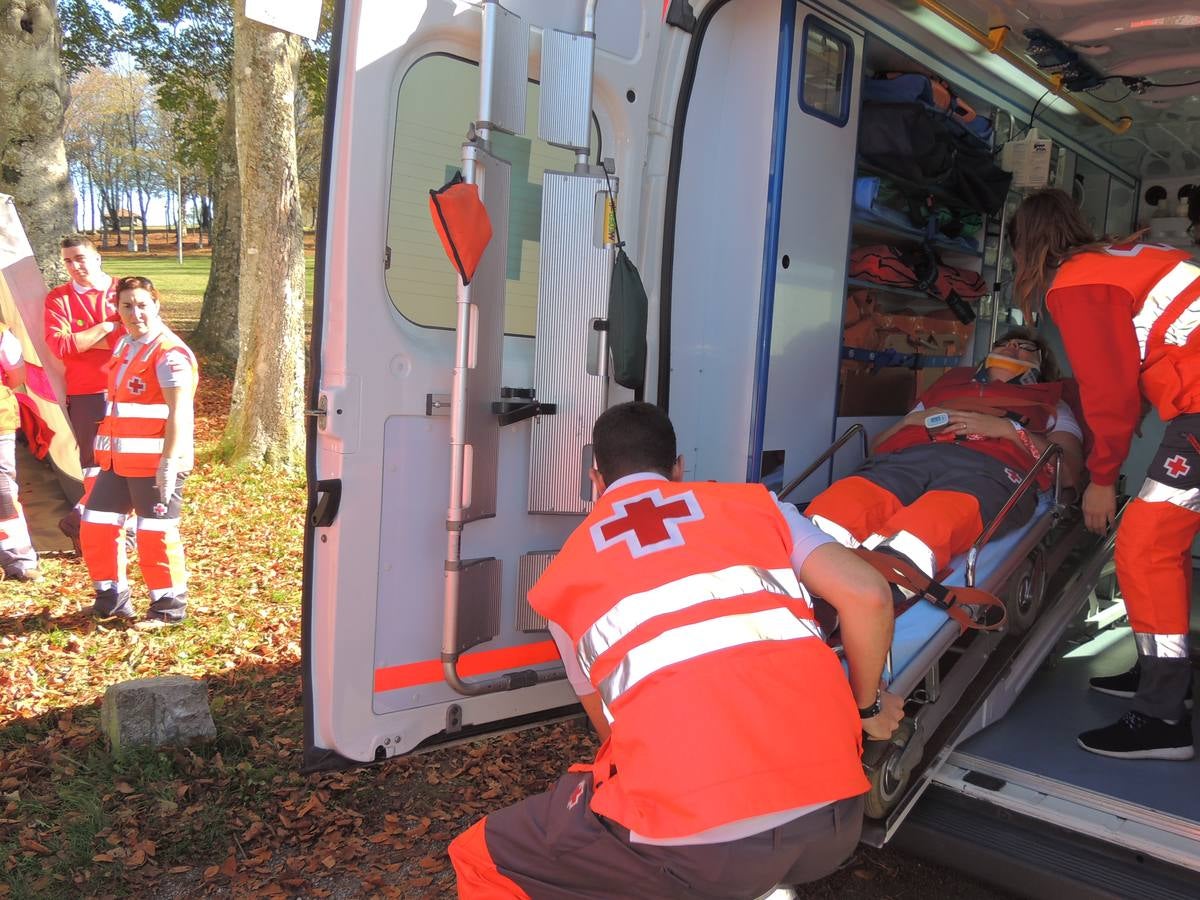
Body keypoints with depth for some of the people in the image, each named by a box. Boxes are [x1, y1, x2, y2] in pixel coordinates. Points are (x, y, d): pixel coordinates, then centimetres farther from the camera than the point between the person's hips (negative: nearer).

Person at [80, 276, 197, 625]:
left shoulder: (169, 353, -15)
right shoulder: (124, 345, 13)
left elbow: (179, 413, -21)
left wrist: (169, 463, -26)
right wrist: (106, 448, 20)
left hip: (155, 462, -9)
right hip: (118, 459, 9)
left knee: (156, 534, -1)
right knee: (95, 527, 14)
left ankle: (169, 606, 15)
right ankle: (112, 597, 28)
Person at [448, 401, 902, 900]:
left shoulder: (564, 576, 17)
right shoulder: (754, 502, 16)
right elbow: (868, 595, 5)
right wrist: (868, 705, 22)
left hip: (696, 839, -4)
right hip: (832, 817, 4)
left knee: (484, 859, 18)